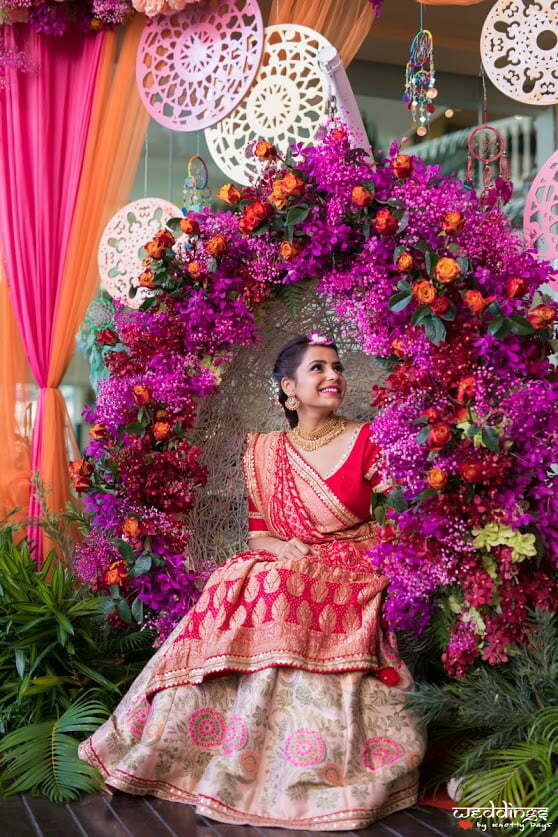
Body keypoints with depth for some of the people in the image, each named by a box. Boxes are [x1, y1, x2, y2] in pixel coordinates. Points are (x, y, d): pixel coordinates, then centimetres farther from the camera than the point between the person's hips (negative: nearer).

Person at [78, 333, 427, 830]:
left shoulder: (367, 442, -2)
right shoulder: (264, 452, 9)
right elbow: (257, 530, 13)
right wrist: (280, 546, -8)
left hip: (352, 578, -3)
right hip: (282, 566, 4)